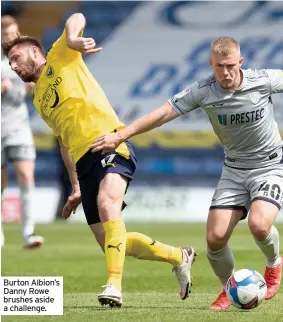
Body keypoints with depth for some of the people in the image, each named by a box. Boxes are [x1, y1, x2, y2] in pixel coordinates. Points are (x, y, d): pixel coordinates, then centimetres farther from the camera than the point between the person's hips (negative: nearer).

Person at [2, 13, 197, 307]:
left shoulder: (60, 59, 9)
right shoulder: (39, 100, 28)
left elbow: (77, 18, -7)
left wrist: (72, 40, -29)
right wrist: (75, 188, 27)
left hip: (110, 144, -8)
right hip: (84, 161, 8)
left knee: (107, 205, -33)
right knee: (108, 242, 3)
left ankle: (114, 284, -41)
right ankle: (178, 257, 22)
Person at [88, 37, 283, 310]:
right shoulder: (204, 91, -14)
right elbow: (164, 113, -15)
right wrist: (121, 135, -21)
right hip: (234, 169, 3)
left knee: (258, 224, -28)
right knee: (215, 237, -11)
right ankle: (228, 289, 18)